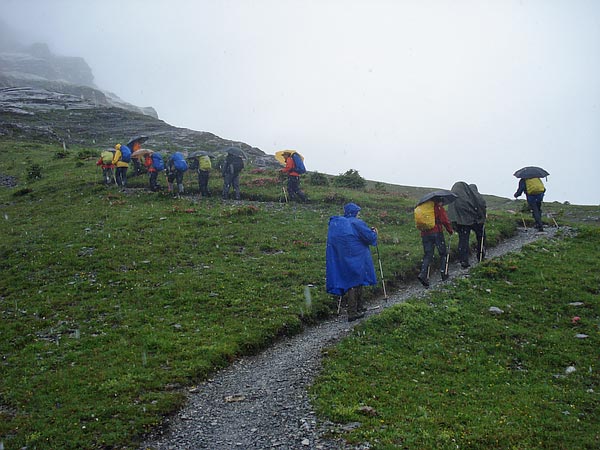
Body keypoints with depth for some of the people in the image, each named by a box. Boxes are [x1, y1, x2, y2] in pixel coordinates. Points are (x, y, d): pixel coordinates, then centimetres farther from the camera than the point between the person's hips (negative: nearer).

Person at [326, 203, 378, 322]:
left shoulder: (335, 223, 7)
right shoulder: (357, 223, -11)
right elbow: (370, 237, -11)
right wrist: (374, 232, 12)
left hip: (340, 260, 6)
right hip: (355, 258, -6)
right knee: (354, 283, 2)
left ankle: (359, 307, 26)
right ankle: (352, 313, 4)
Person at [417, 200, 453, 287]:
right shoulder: (439, 208, -1)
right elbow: (445, 220, -6)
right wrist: (450, 230, 7)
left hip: (425, 234, 5)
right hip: (437, 232, -5)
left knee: (427, 255, 6)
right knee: (443, 253, 12)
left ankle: (423, 274, -12)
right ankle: (444, 273, 11)